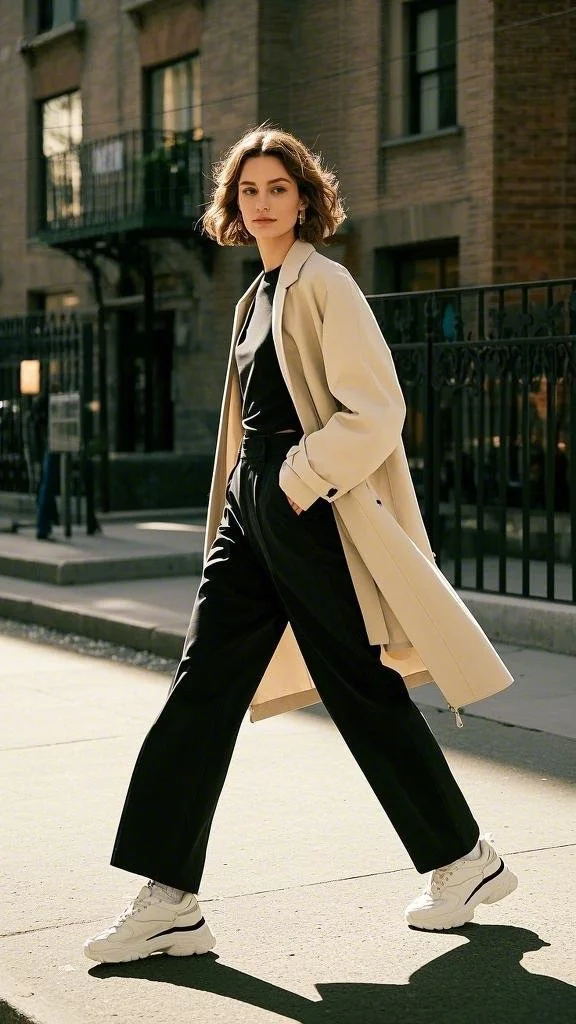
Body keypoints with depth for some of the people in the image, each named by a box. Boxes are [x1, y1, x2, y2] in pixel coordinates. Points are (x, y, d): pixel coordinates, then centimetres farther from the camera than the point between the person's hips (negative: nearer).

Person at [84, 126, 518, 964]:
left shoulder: (323, 284, -8)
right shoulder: (258, 296, 17)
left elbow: (375, 411, -15)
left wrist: (300, 480, -15)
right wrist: (250, 496, 18)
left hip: (312, 509, -8)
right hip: (254, 504, 8)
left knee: (362, 690, 0)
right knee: (202, 686, 1)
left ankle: (467, 862, 19)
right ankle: (169, 901, 3)